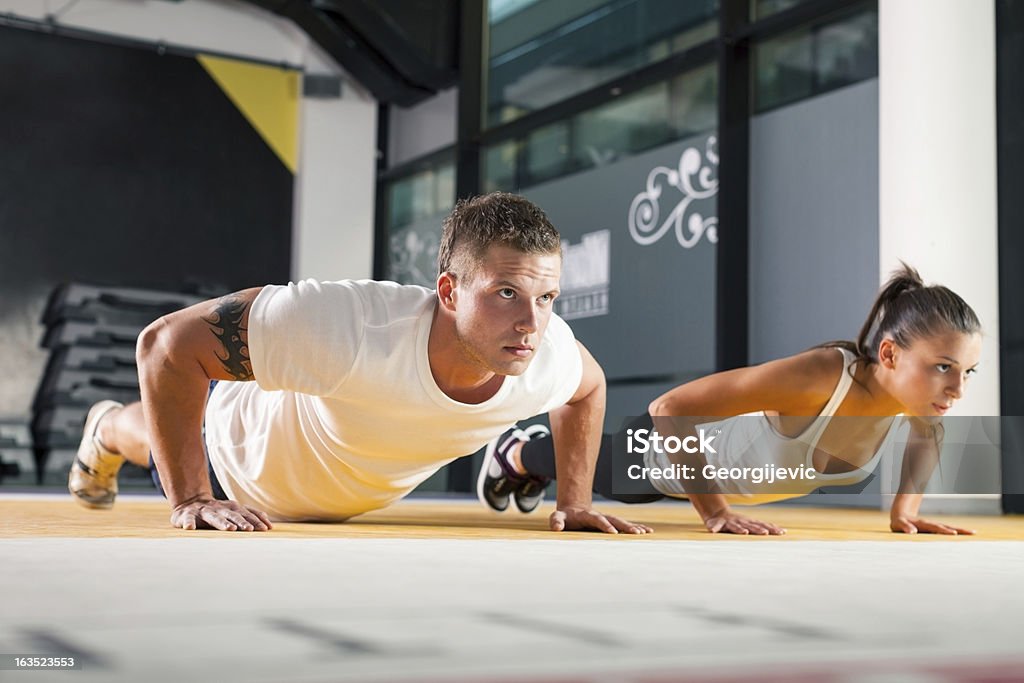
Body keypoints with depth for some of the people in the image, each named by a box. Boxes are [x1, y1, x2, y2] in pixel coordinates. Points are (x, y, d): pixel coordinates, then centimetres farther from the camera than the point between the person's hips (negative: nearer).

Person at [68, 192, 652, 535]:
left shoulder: (549, 358, -36)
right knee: (163, 438, 32)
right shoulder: (347, 327, -52)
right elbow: (168, 343, -40)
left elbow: (589, 385, -7)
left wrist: (576, 501, -13)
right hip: (243, 468, -4)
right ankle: (107, 429, 69)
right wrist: (190, 501, -39)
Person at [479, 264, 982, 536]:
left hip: (741, 445, 7)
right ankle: (515, 453, 61)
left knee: (628, 489, 38)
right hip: (681, 444, -7)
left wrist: (904, 509, -10)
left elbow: (928, 435, 0)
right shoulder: (818, 377, -49)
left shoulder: (918, 393, -29)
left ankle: (528, 457, 68)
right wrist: (713, 512, -41)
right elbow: (670, 408, -45)